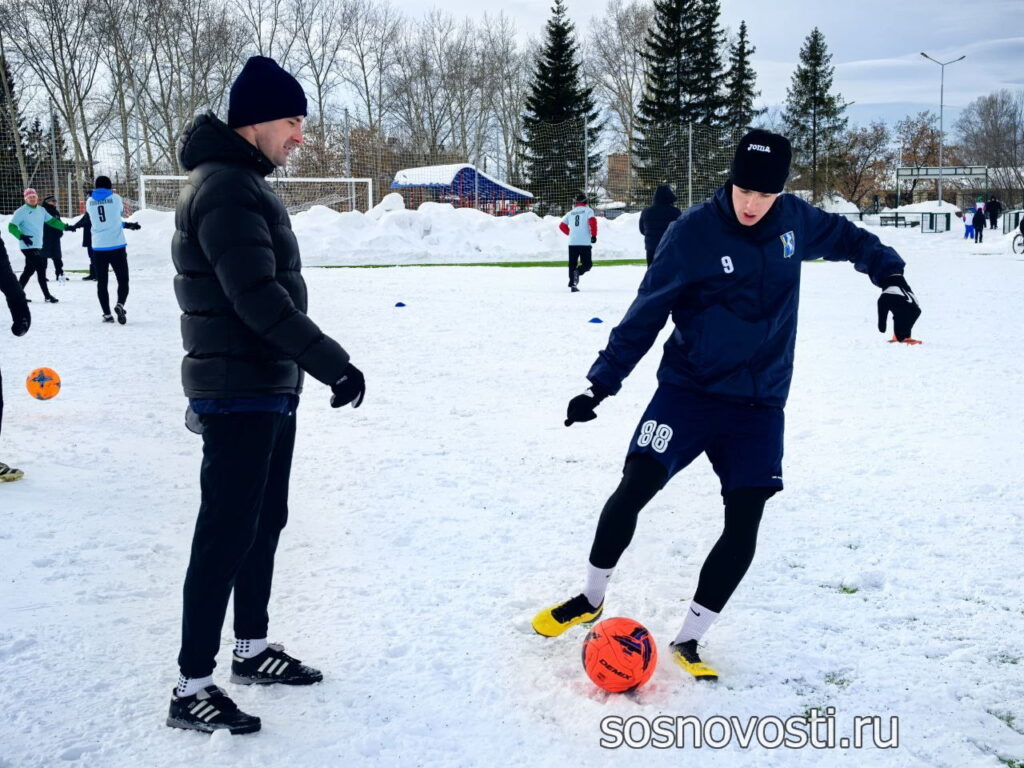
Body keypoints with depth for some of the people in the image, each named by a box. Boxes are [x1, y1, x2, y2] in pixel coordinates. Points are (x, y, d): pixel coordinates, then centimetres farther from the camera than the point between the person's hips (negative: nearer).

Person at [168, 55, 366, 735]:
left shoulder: (244, 181, 16)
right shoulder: (225, 188, -18)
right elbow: (259, 298, -26)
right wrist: (334, 363, -25)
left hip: (269, 390, 10)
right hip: (240, 395, -10)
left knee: (265, 520, 18)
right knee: (228, 534, -4)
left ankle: (252, 650, 33)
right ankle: (192, 687, 6)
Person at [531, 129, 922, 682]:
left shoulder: (794, 220, -1)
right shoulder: (694, 232, -13)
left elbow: (850, 239, 17)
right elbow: (646, 313, -7)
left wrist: (892, 278, 0)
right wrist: (601, 383, -9)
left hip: (760, 404, 3)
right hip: (688, 390, -3)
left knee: (744, 525, -5)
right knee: (635, 487, -16)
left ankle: (687, 642, 11)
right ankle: (590, 599, 10)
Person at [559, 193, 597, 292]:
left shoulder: (571, 212, 15)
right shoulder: (588, 210, 4)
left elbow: (562, 225, 15)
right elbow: (592, 221, -13)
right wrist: (594, 235, -5)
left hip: (572, 242, 4)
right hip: (585, 243, -3)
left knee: (572, 264, 13)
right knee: (587, 264, 4)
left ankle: (572, 285, 5)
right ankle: (578, 272, -25)